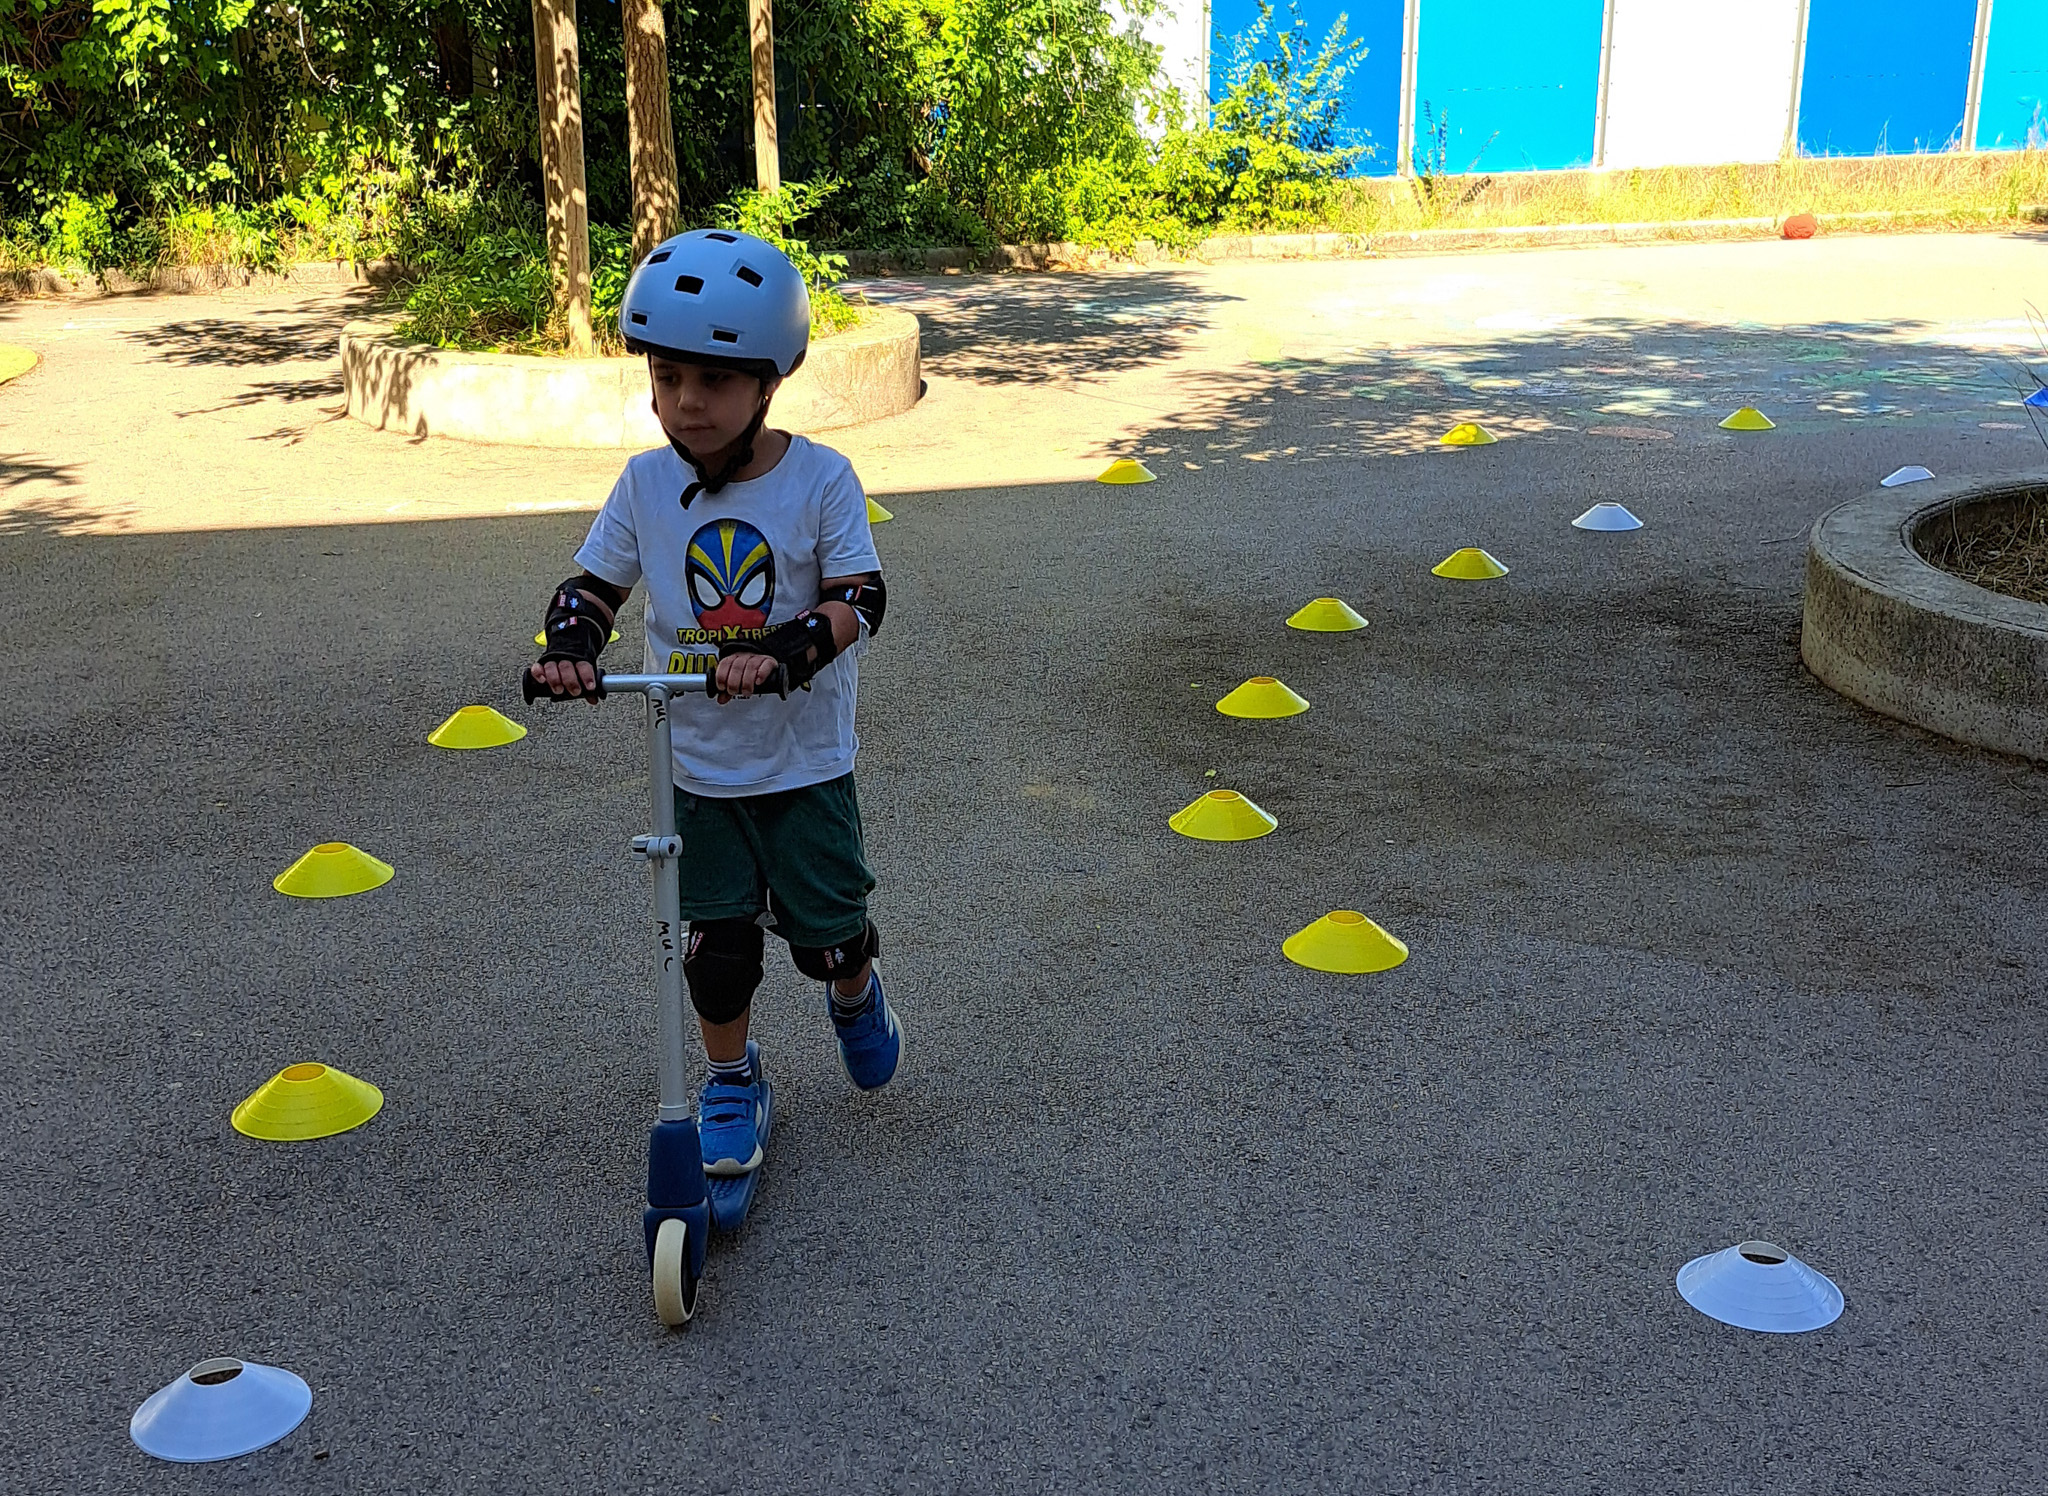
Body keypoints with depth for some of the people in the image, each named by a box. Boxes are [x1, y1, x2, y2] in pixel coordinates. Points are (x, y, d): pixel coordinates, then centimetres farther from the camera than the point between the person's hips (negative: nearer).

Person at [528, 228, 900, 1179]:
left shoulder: (819, 479, -12)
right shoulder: (647, 482, -4)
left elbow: (859, 599, -18)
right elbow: (593, 583, 1)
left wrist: (777, 652, -36)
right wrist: (568, 648, -21)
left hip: (805, 761, -2)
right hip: (698, 768, 2)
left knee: (827, 932, 7)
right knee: (717, 941, 6)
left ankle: (855, 995, 43)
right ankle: (730, 1078, 31)